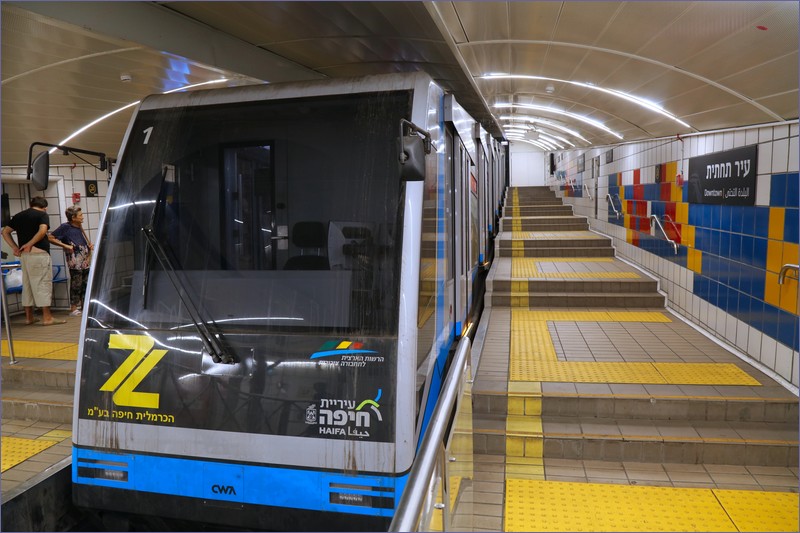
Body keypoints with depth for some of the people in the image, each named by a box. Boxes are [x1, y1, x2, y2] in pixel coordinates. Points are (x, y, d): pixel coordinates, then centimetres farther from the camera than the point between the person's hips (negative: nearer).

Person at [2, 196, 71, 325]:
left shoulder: (18, 216, 16)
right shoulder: (42, 214, -3)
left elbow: (5, 232, 16)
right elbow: (42, 231, -19)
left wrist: (15, 247, 9)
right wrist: (29, 244, -11)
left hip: (24, 255, 6)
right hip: (39, 253, -6)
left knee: (27, 284, 12)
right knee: (43, 283, -4)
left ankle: (29, 317, 17)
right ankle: (47, 317, -5)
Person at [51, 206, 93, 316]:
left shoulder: (80, 227, 15)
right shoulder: (65, 227, -5)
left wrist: (90, 246, 5)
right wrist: (65, 246, -12)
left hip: (85, 261, 7)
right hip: (75, 261, -7)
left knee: (85, 284, 11)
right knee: (76, 284, -6)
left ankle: (84, 306, 20)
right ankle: (73, 309, 0)